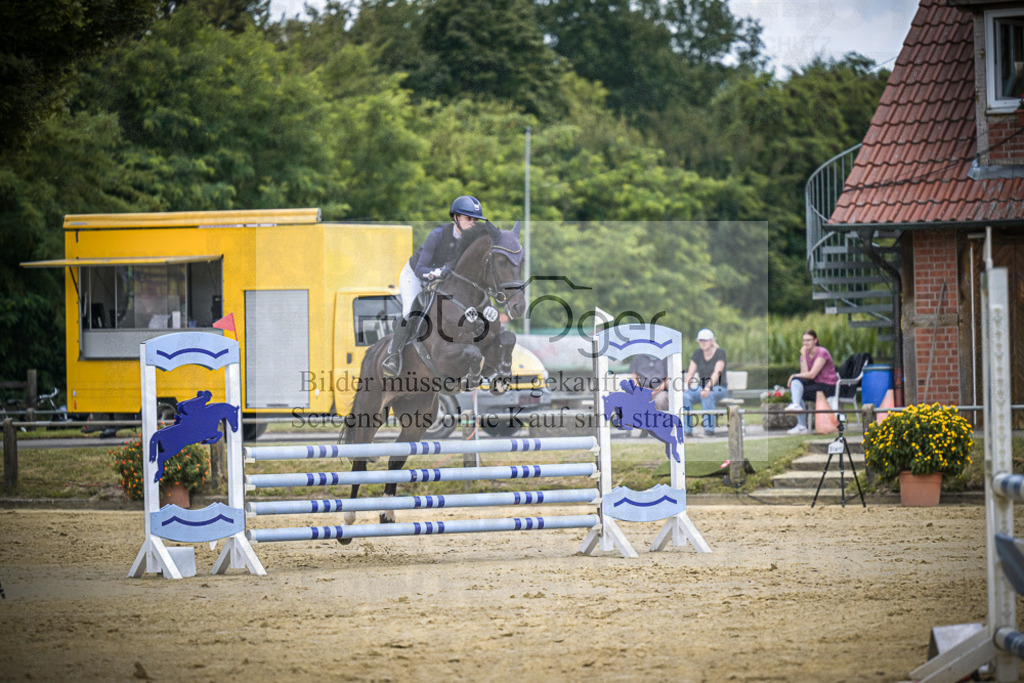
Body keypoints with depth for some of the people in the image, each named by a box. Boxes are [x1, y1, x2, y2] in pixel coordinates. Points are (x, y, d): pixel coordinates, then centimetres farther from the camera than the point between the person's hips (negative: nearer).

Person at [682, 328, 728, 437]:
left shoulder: (720, 353, -8)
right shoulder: (697, 354, 7)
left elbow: (716, 373, -21)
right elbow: (690, 373, 2)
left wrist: (707, 388, -37)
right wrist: (685, 387, -19)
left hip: (719, 388, -4)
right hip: (701, 387, 4)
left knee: (707, 395, -40)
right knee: (685, 396, -27)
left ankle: (709, 428, -34)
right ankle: (686, 429, -27)